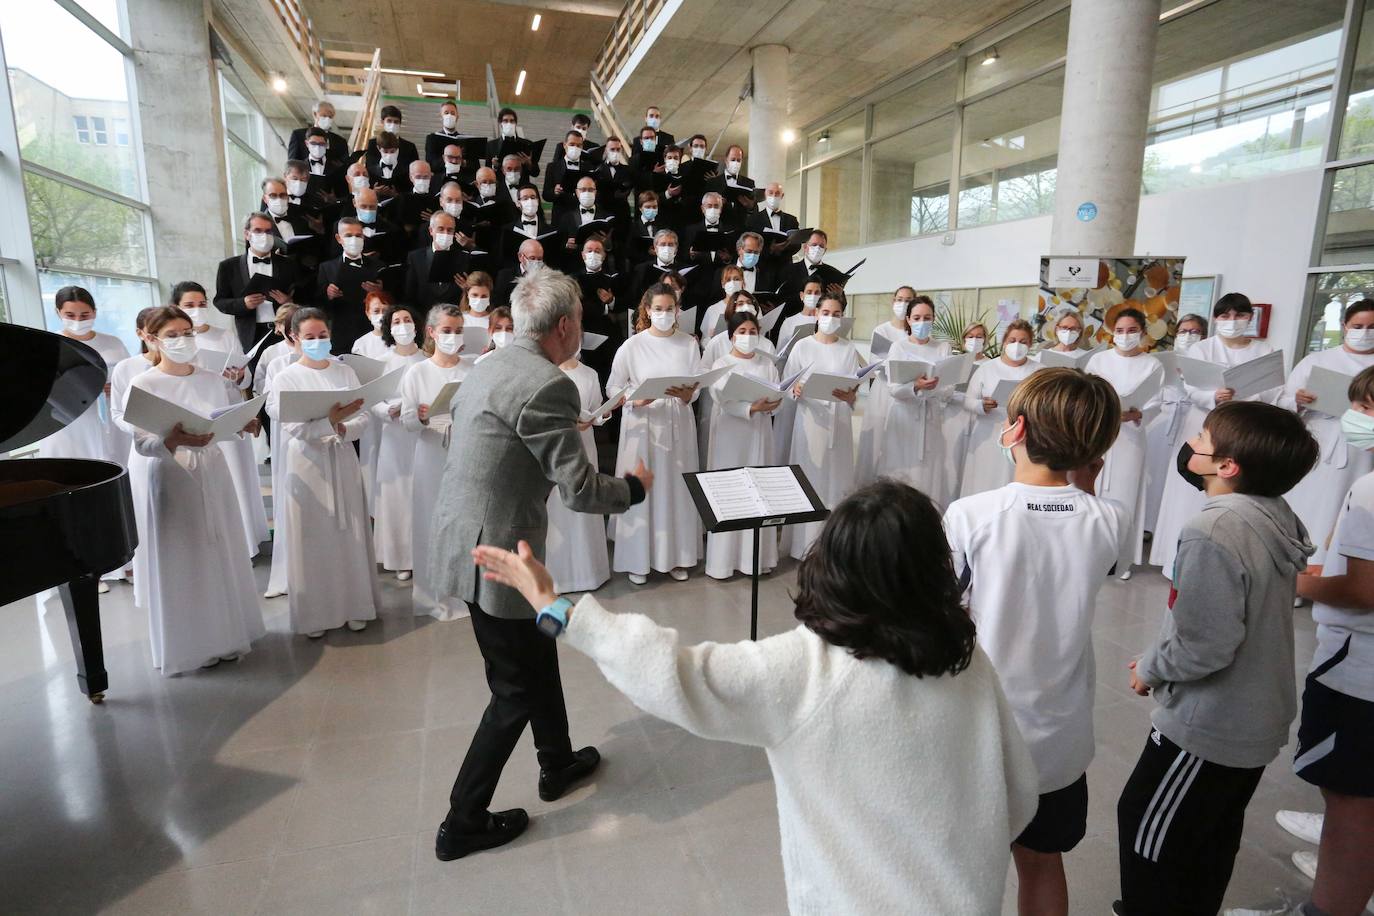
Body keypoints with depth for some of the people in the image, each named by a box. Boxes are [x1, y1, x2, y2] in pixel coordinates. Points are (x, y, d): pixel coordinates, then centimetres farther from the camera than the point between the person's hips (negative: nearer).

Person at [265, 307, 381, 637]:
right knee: (311, 539, 4)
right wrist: (331, 420, -31)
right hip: (307, 466, -2)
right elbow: (295, 426, -15)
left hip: (342, 463, 3)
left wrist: (342, 428, -18)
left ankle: (353, 606, 20)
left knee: (348, 535, 8)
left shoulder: (345, 372, 6)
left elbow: (363, 416, 2)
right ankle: (313, 613, 17)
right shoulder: (285, 378, -4)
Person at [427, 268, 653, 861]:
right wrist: (636, 486, -1)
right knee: (516, 688, 9)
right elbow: (581, 491, -21)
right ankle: (463, 822, 25)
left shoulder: (489, 367, 7)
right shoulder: (549, 385, -22)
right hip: (495, 551, -10)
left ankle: (558, 764, 45)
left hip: (463, 537, 10)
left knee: (537, 650, 25)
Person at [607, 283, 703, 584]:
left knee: (677, 487, 8)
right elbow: (613, 387, 0)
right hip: (642, 425, -2)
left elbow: (697, 388, 1)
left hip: (678, 425, 2)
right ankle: (639, 559, 14)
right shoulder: (632, 346, -4)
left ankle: (676, 555, 22)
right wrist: (635, 400, -18)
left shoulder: (689, 344, 1)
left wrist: (685, 394, -21)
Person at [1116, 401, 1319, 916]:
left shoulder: (1214, 534, -30)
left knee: (1147, 832, 11)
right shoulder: (1278, 516, -3)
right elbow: (1254, 616, 8)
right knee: (1213, 840, 26)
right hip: (1258, 720, 8)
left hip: (1206, 727, -8)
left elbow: (1204, 646, -27)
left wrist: (1149, 668, -10)